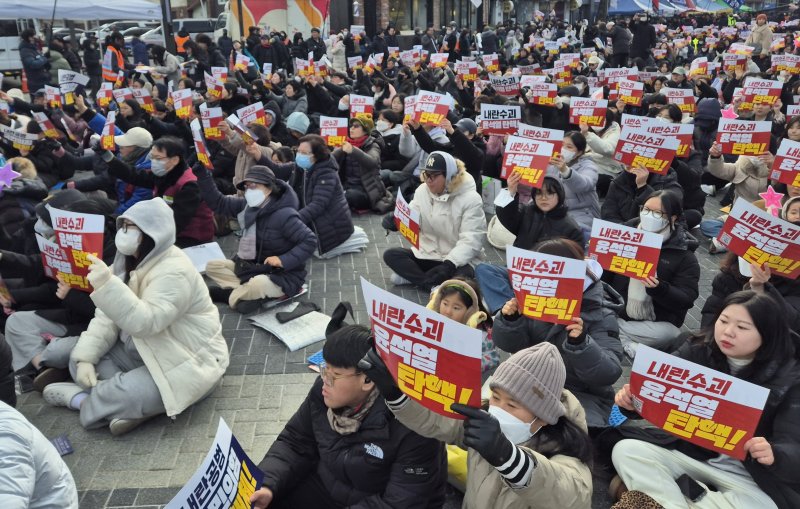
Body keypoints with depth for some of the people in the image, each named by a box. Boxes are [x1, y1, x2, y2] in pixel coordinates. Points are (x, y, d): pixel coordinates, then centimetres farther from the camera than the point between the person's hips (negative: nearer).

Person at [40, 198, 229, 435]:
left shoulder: (174, 271, -24)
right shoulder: (129, 262, 4)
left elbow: (145, 322, -34)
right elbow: (107, 317, 1)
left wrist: (108, 285, -41)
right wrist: (85, 357, -11)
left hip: (188, 360, -9)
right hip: (143, 351, 9)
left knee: (129, 395, -32)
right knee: (78, 359, 1)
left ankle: (79, 398, 0)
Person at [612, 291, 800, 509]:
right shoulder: (696, 351, -5)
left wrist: (772, 455, -43)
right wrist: (633, 401, -31)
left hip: (746, 472, -2)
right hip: (689, 452, 2)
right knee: (626, 450, -19)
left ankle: (655, 491, -21)